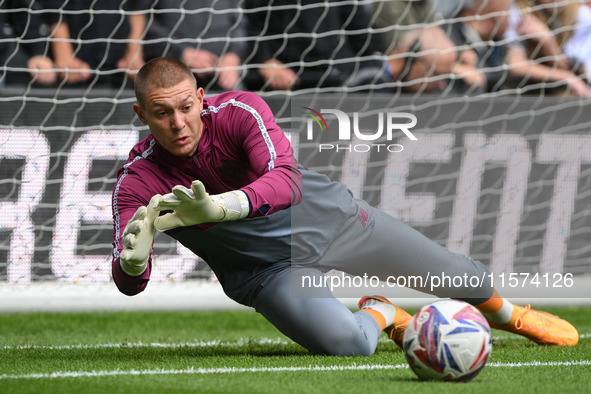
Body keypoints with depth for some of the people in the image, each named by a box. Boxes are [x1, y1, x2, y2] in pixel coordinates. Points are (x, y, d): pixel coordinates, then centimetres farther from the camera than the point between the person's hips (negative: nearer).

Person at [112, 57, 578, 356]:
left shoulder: (240, 110, -27)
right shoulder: (137, 181, -24)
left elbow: (287, 180, -43)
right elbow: (129, 282, -30)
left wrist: (217, 206, -61)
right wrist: (134, 257, -56)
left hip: (324, 216, 1)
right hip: (268, 268, -1)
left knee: (452, 270, 12)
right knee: (344, 343, -28)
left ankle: (509, 314, 50)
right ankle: (378, 315, 11)